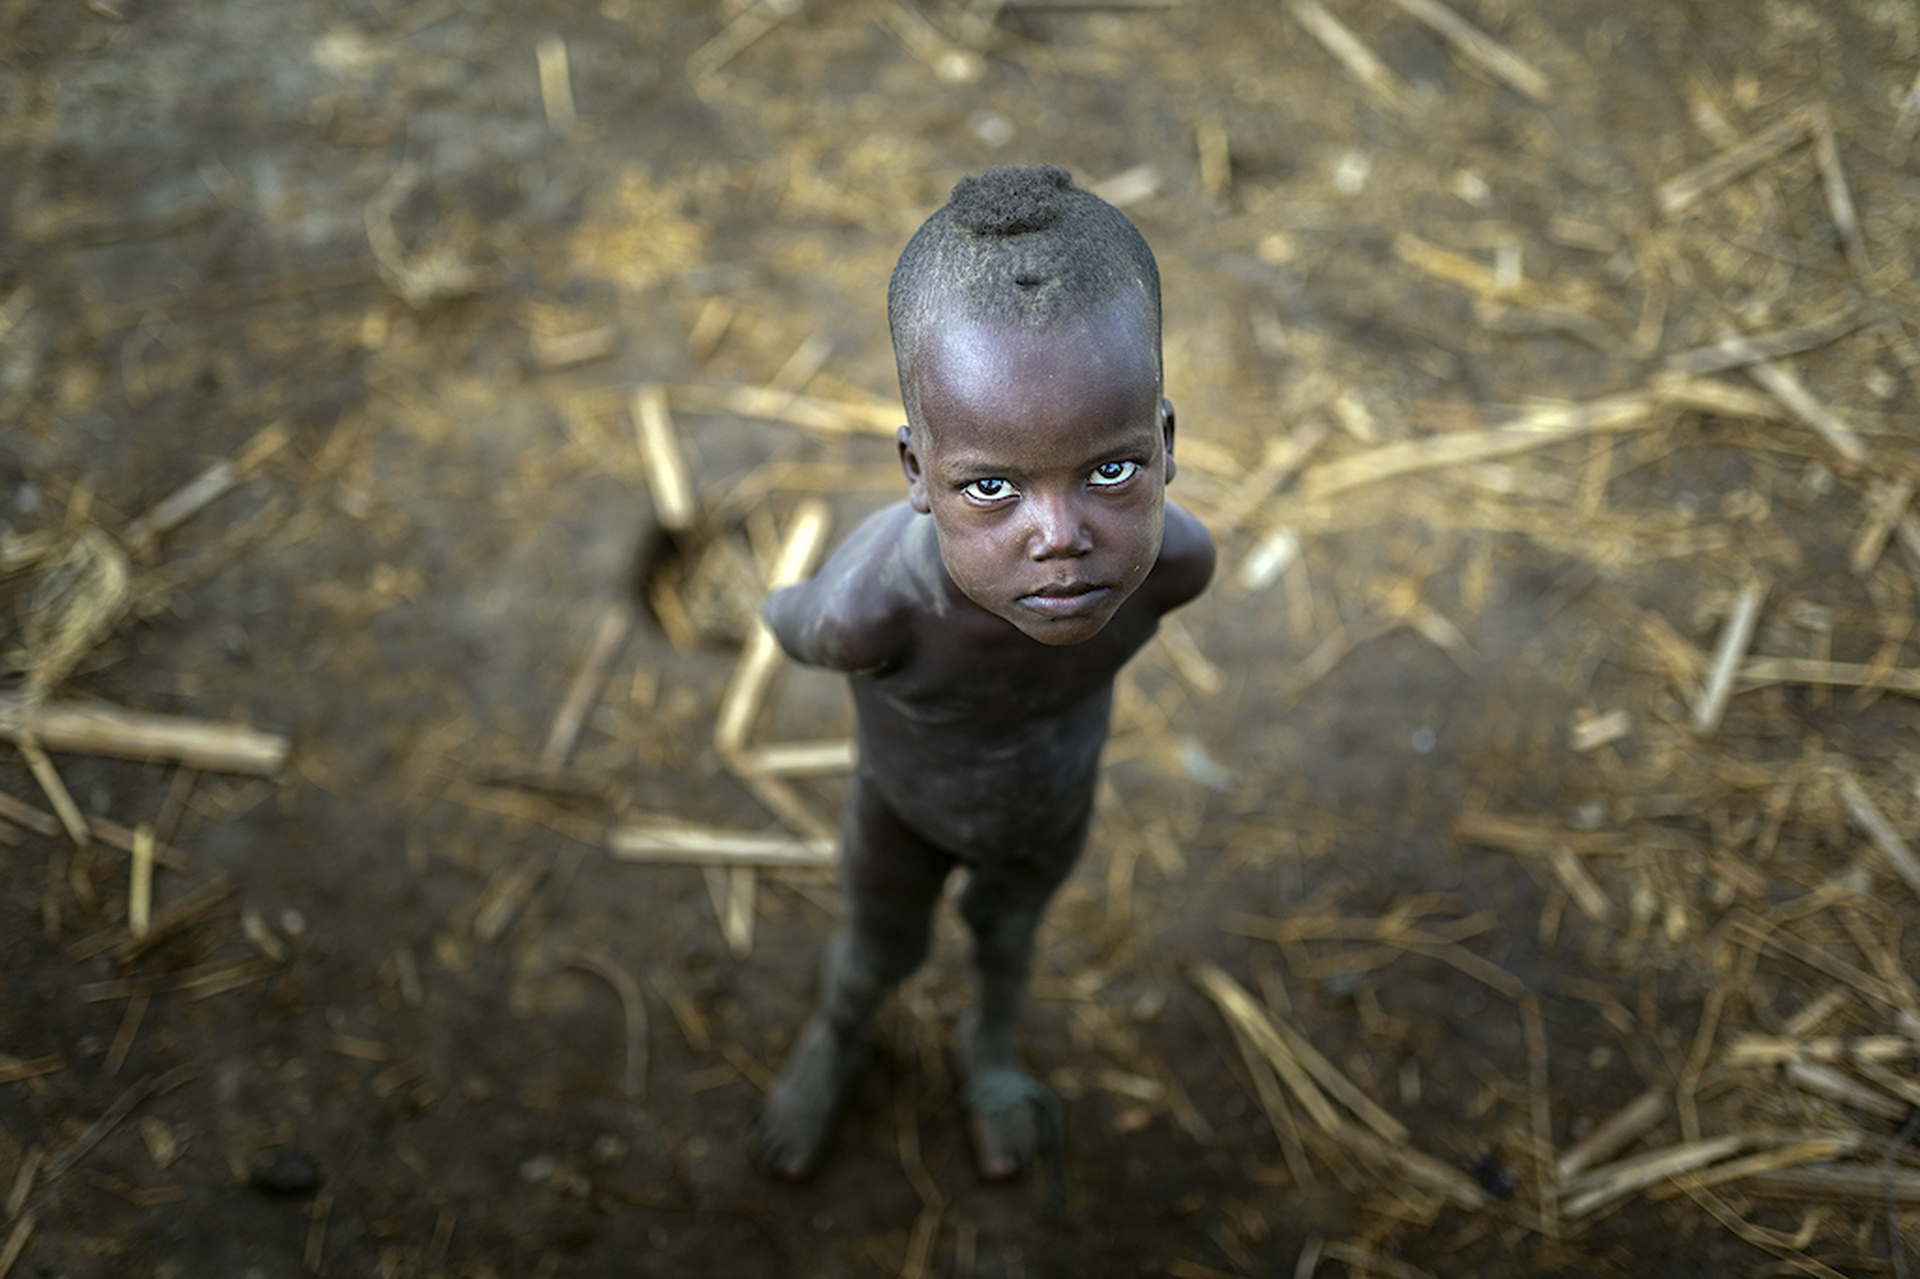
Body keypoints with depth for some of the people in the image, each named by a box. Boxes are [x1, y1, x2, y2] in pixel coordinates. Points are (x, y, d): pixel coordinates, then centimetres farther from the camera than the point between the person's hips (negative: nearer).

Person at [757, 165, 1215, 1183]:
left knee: (1009, 929, 32)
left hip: (1057, 802, 2)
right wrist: (790, 617, 3)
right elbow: (795, 622, -20)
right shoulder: (870, 608, -47)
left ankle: (991, 1046, 66)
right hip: (905, 803, -1)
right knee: (880, 953, 28)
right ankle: (836, 1034, 64)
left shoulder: (1170, 561, -40)